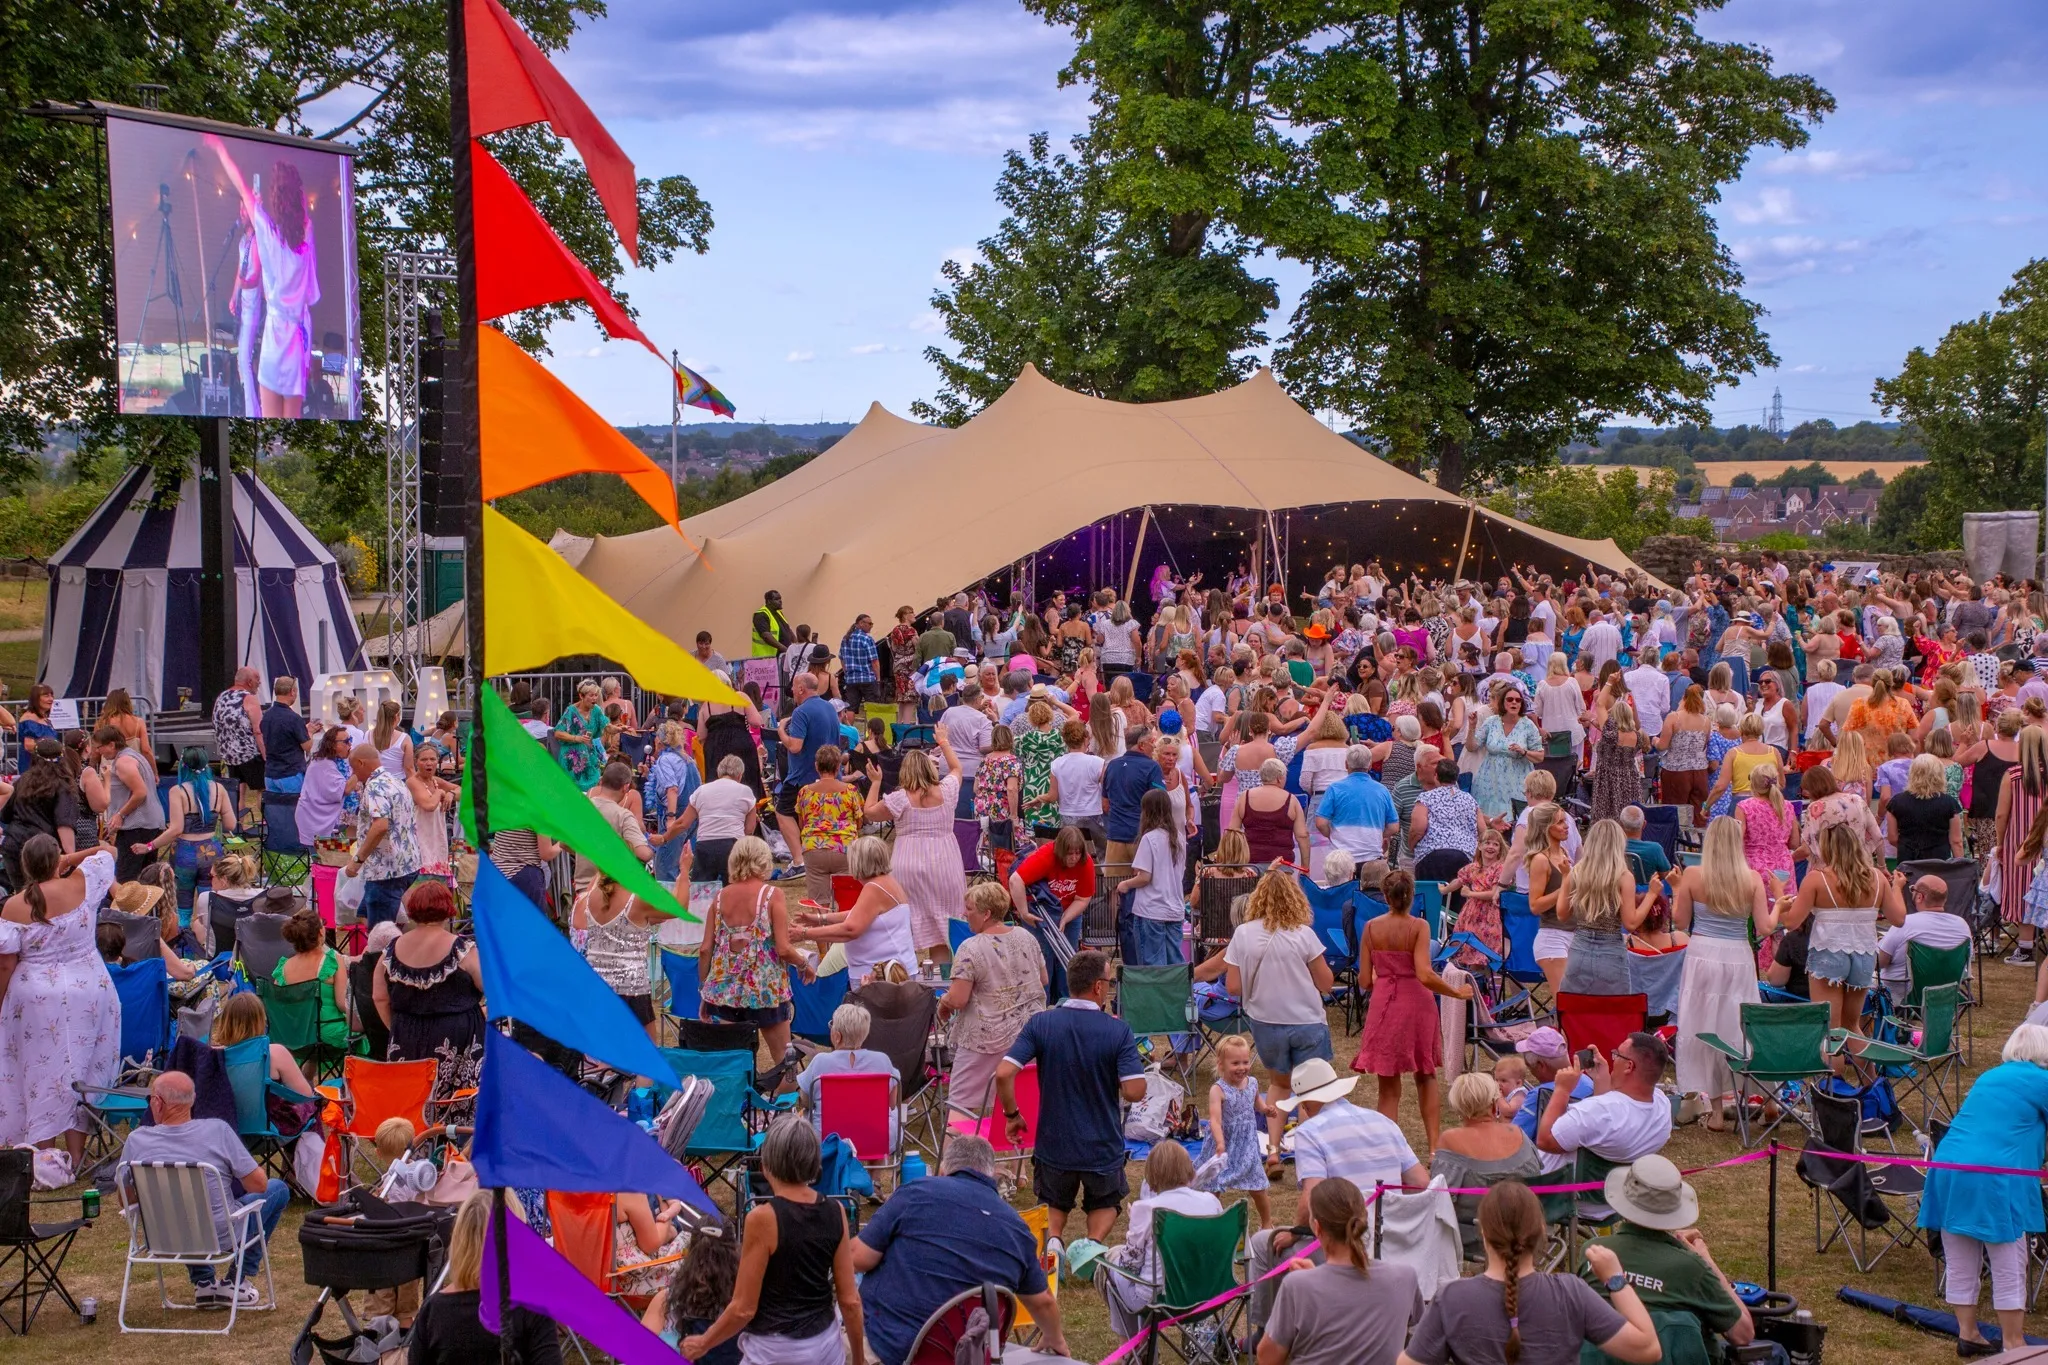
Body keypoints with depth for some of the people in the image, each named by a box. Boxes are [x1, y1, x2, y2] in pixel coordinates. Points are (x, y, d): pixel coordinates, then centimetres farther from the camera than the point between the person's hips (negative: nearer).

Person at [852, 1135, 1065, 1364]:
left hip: (891, 1339, -6)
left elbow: (859, 1259, -7)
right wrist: (1055, 1339, 42)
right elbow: (1043, 1301, 21)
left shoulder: (916, 1193, -7)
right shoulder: (1016, 1228, 6)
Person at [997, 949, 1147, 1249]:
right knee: (1105, 1202, 27)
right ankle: (1095, 1242, -4)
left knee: (1054, 1202, 29)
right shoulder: (1118, 1031, -16)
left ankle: (1051, 1237, -4)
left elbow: (1003, 1074, -19)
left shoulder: (1040, 1024, -11)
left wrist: (1011, 1115, -2)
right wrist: (1121, 1045, -2)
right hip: (1103, 1146, -1)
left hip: (1054, 1143, 1)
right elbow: (1134, 1091, -19)